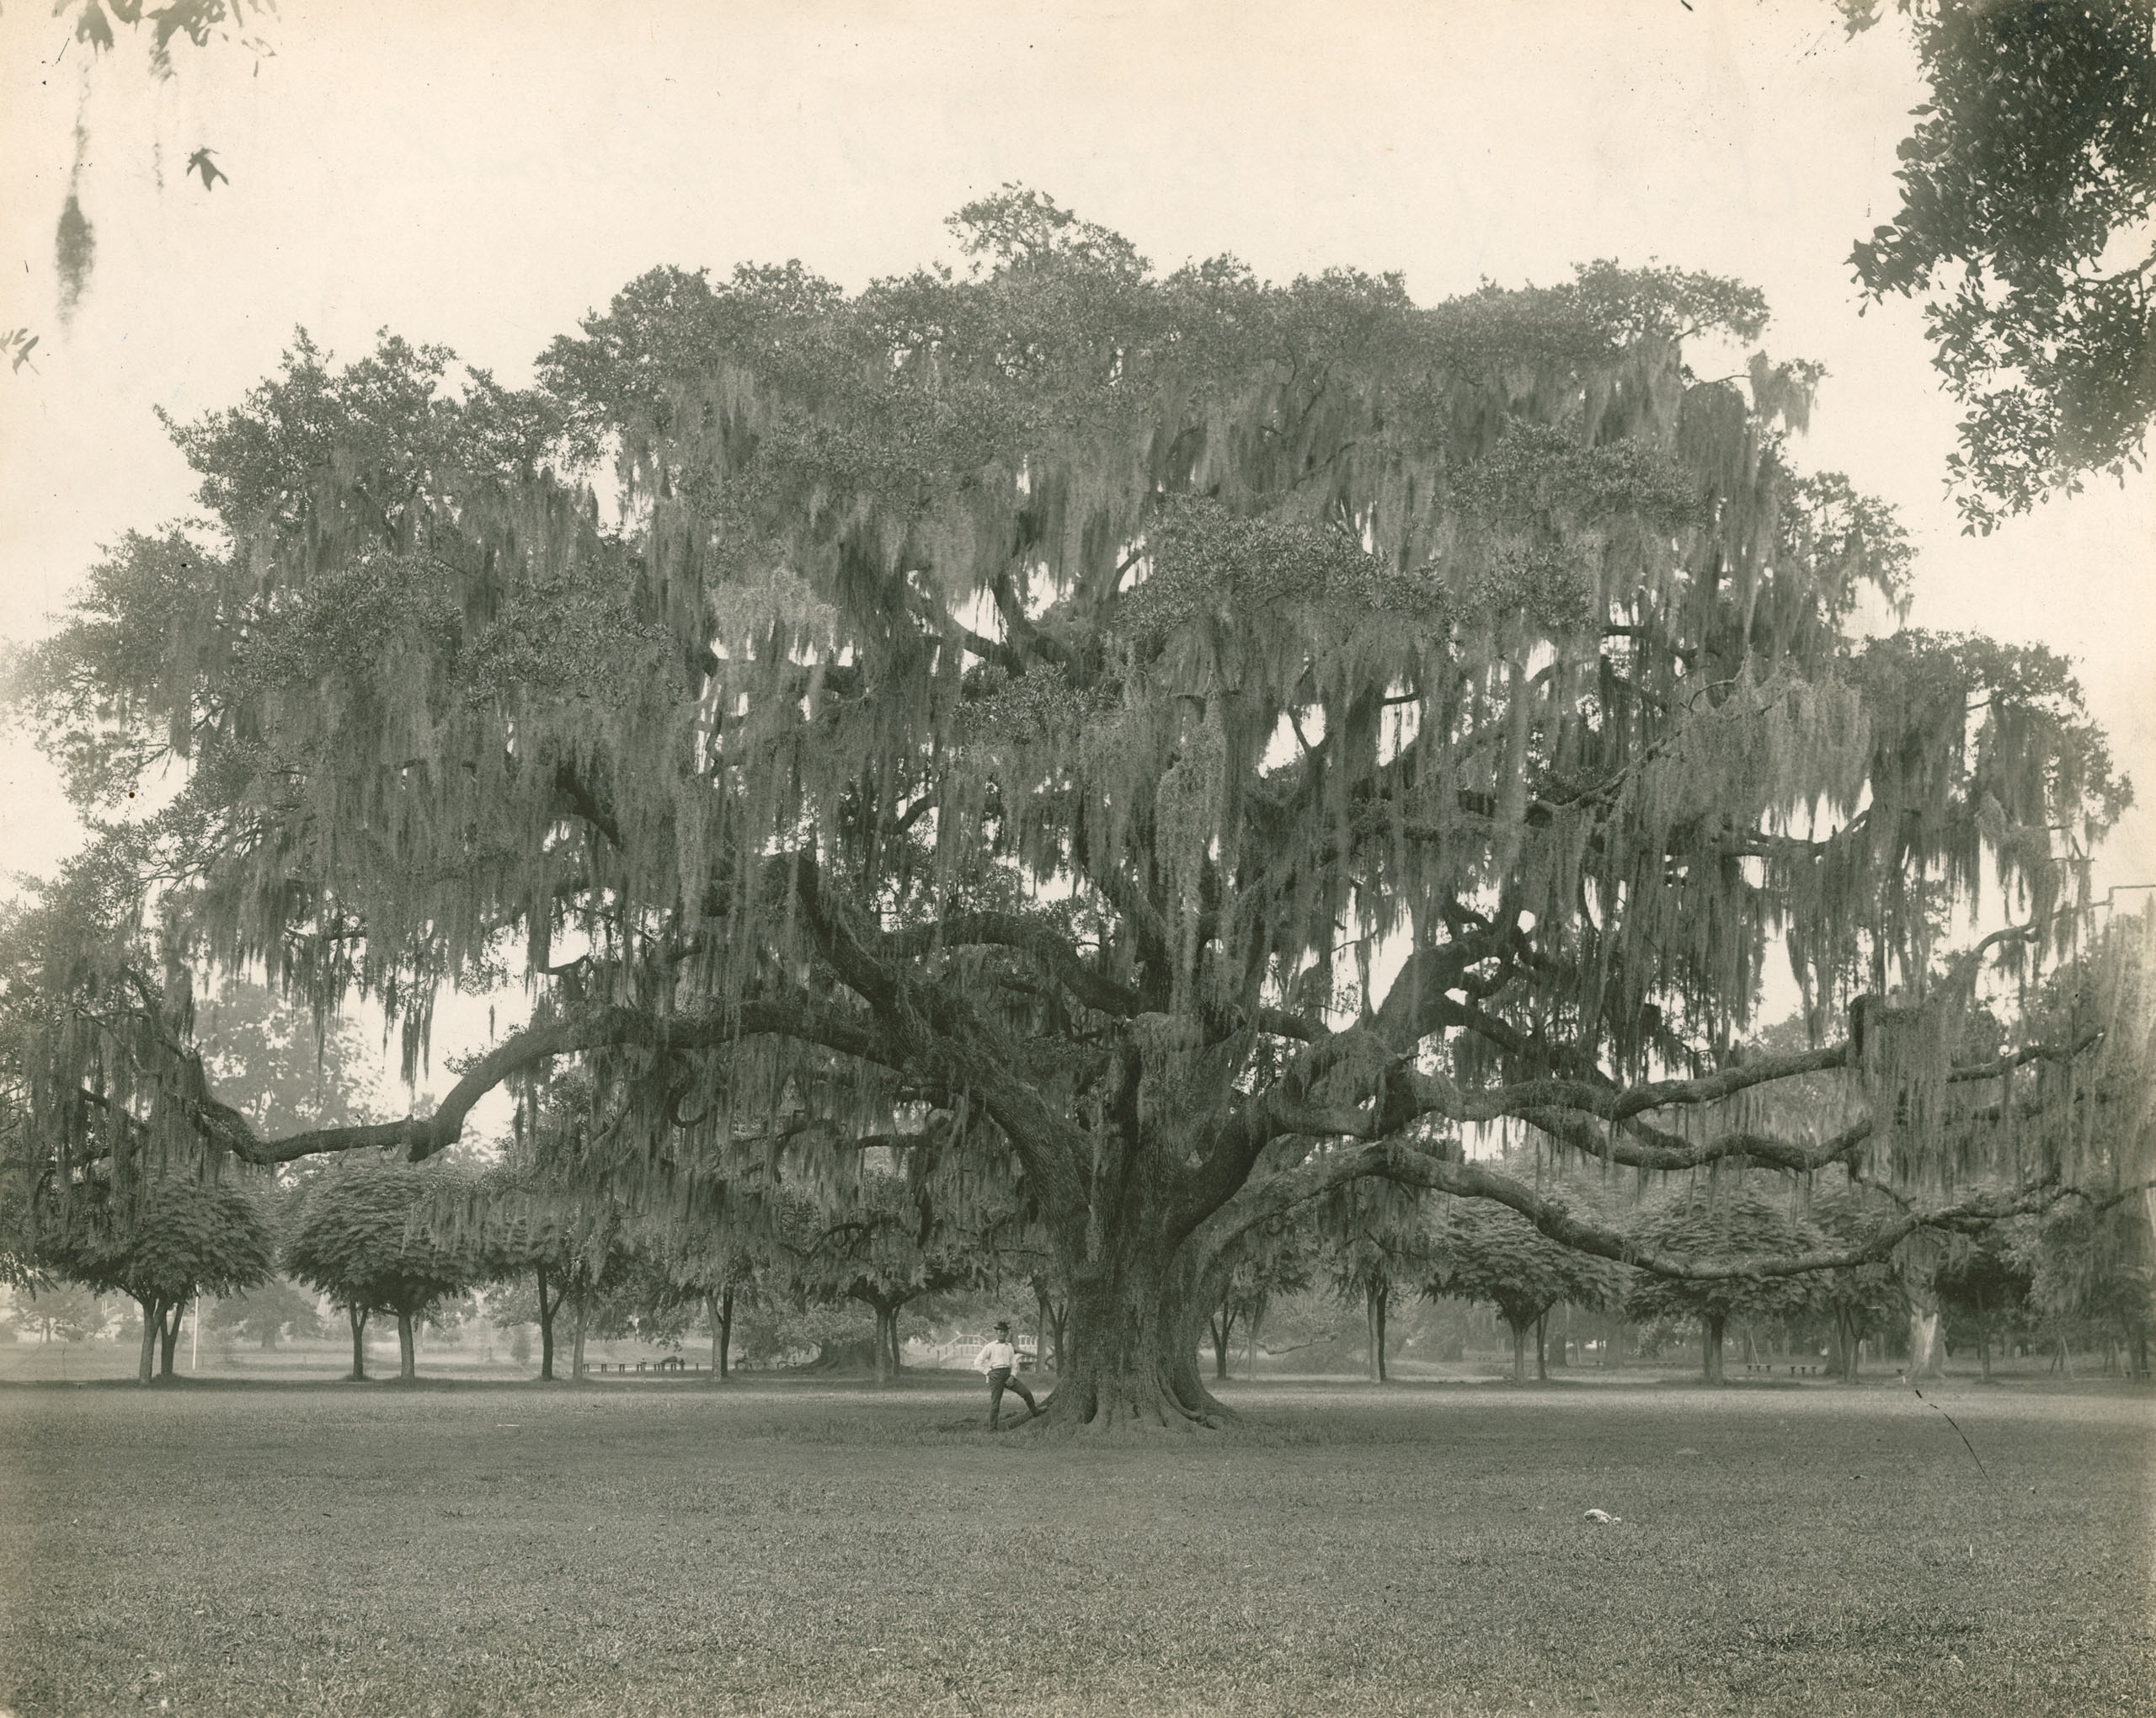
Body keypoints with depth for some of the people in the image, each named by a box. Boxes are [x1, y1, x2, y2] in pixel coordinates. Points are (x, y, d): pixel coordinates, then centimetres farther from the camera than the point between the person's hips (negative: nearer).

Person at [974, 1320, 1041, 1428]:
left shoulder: (1010, 1347, 17)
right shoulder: (990, 1347, 3)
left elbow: (1014, 1364, 16)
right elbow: (978, 1361, 1)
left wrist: (1012, 1376, -1)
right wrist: (989, 1372, -4)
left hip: (1008, 1374, 4)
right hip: (996, 1374, -4)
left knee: (1026, 1393, -6)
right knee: (995, 1402, -5)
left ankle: (1034, 1412, 14)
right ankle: (992, 1428, 1)